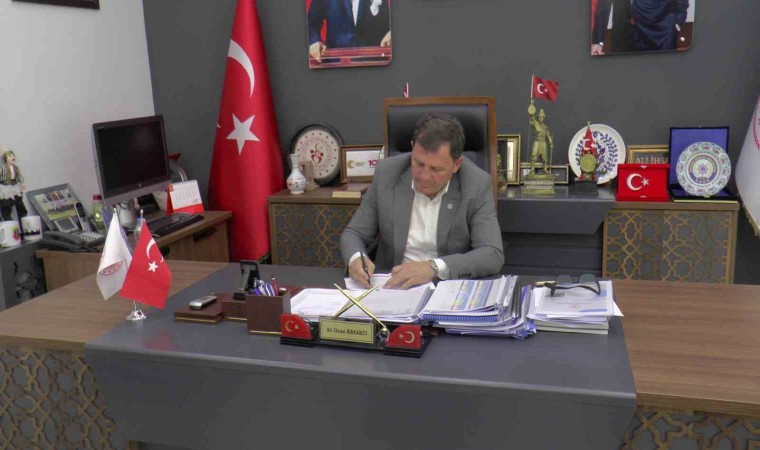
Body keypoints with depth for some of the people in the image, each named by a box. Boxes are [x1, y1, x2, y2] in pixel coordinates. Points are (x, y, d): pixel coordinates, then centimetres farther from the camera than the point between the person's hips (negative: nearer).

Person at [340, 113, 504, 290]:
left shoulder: (477, 185, -11)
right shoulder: (387, 173, -6)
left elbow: (493, 255, -15)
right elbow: (354, 234, 2)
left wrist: (434, 267, -28)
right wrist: (356, 259, -20)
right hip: (392, 285, 2)